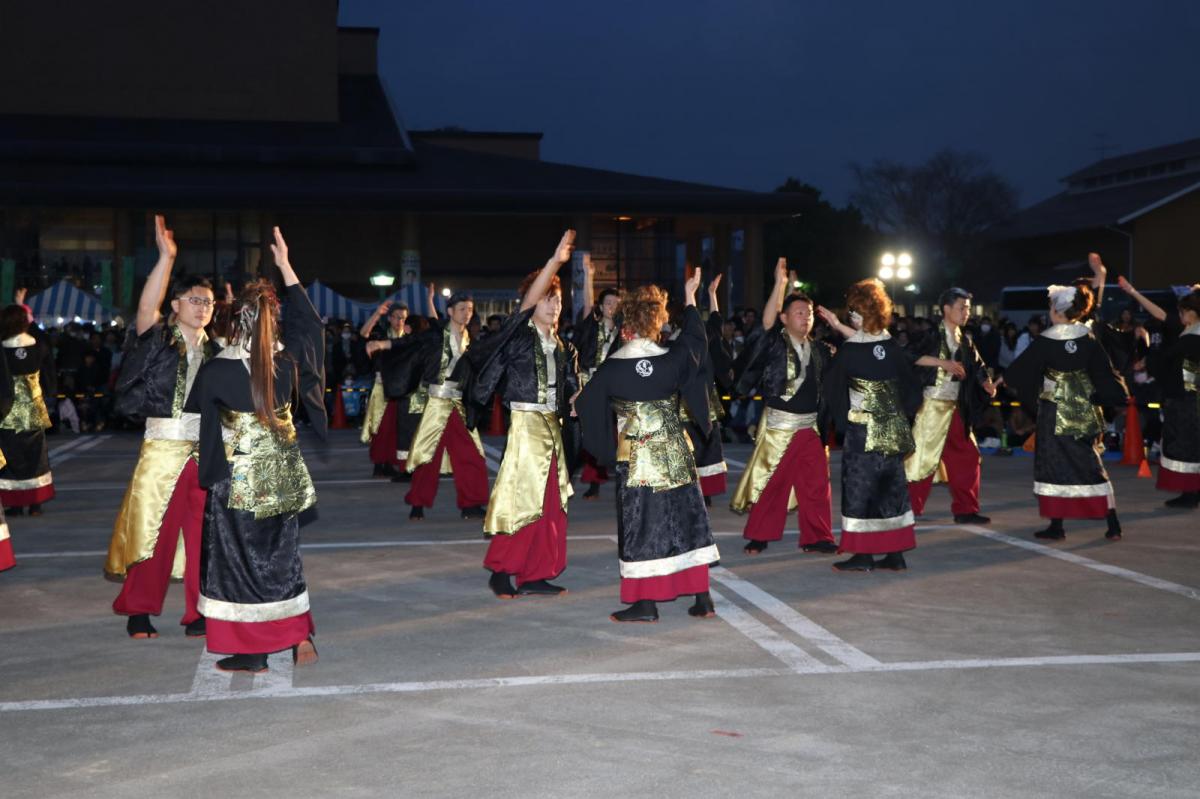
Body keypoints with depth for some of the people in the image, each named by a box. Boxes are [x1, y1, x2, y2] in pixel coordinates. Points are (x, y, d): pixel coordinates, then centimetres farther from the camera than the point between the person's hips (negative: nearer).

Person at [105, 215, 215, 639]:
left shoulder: (214, 350, 9)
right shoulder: (158, 338, -2)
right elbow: (146, 306, -21)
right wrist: (166, 258, -31)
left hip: (206, 450, 3)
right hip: (163, 447, -3)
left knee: (204, 534, 4)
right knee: (152, 529, 2)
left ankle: (199, 615, 13)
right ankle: (139, 611, 16)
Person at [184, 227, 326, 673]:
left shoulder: (216, 370, -16)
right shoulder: (288, 360, -7)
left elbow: (195, 413, 1)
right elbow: (308, 320, 11)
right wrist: (285, 265, 15)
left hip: (237, 478, -4)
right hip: (283, 474, 4)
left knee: (239, 558, 5)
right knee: (282, 552, 16)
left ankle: (252, 653, 9)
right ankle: (300, 637, 14)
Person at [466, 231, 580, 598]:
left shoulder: (561, 347, 13)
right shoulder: (519, 334, -4)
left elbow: (571, 390, 17)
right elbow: (528, 301, -21)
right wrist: (555, 261, -30)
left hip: (552, 425, 7)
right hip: (525, 423, -7)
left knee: (550, 504, 6)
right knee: (523, 499, -9)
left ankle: (535, 575, 12)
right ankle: (500, 571, 2)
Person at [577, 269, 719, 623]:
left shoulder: (611, 368, -11)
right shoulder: (673, 359, -5)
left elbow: (587, 404, 5)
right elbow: (694, 338, 17)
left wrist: (574, 404, 28)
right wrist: (690, 297, 30)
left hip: (636, 456, -2)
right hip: (675, 453, 3)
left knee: (641, 523, 3)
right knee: (687, 517, 10)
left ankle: (645, 603, 4)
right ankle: (702, 598, 13)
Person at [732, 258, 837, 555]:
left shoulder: (820, 350, 8)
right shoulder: (775, 343, -4)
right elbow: (767, 320, -23)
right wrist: (780, 283, -28)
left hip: (810, 427, 4)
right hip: (777, 425, -4)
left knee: (816, 485, 4)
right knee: (770, 483, 2)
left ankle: (816, 537, 14)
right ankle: (759, 536, 15)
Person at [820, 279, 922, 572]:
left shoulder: (848, 351, -11)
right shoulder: (891, 345, -1)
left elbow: (833, 387, -2)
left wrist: (842, 416, 12)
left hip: (862, 429, -5)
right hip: (893, 430, 5)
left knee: (859, 486, 2)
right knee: (892, 484, 10)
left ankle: (863, 555, 2)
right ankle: (895, 554, 13)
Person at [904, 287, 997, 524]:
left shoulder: (965, 341, 12)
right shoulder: (932, 335, -7)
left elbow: (977, 367, 7)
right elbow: (912, 356, -21)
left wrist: (987, 383, -14)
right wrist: (943, 362, -25)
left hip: (955, 407, 7)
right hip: (932, 405, -7)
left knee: (965, 457, 8)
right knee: (923, 457, -4)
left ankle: (965, 510, 16)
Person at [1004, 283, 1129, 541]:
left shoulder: (1045, 341, -13)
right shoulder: (1088, 338, -3)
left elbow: (1019, 371, -6)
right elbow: (1105, 372, 0)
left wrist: (1003, 377, 12)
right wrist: (1118, 394, 12)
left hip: (1054, 410, -4)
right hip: (1084, 410, 4)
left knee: (1053, 464, 5)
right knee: (1090, 463, 11)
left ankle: (1056, 526, 3)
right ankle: (1113, 524, 8)